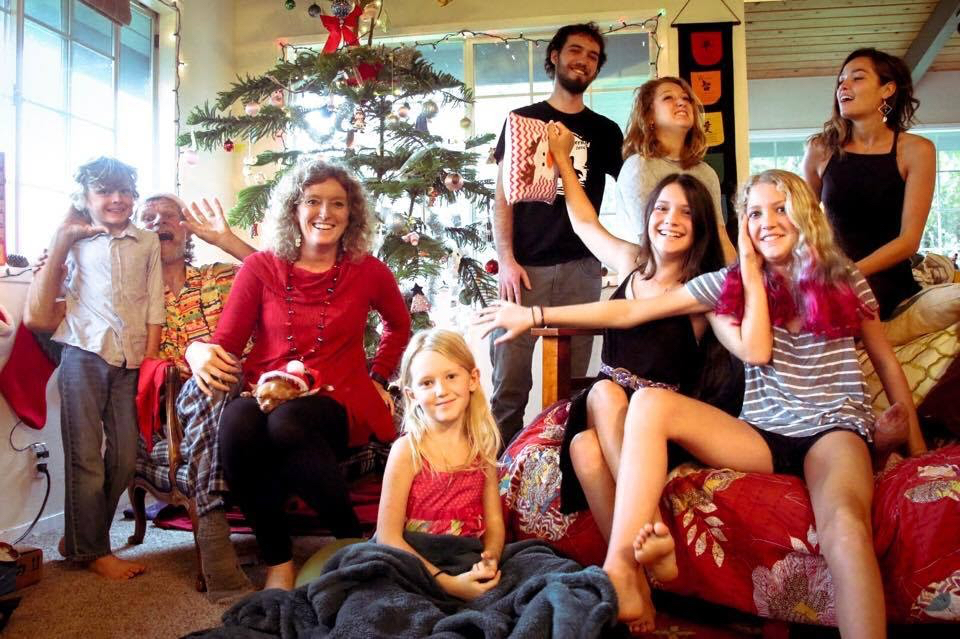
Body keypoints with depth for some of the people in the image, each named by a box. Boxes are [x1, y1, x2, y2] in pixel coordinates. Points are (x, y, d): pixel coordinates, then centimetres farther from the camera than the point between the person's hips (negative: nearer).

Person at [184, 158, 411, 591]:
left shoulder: (368, 271, 6)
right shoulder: (261, 268, 6)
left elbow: (399, 325, 25)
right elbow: (225, 344, 2)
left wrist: (379, 377, 15)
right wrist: (199, 352, -20)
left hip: (338, 401, -1)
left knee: (286, 422, -36)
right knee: (237, 420, -35)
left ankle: (354, 540, -15)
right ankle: (277, 557, -16)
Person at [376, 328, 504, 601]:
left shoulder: (482, 446, 2)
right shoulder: (408, 450, -11)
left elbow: (494, 521, 6)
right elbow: (388, 536, -14)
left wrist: (490, 558, -15)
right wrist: (446, 582, -24)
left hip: (469, 565, 2)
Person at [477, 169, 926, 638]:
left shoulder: (844, 280, 7)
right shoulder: (731, 282, 6)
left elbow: (887, 364, 16)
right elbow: (627, 312, 1)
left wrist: (917, 448, 12)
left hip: (833, 429, -1)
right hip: (763, 435, 2)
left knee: (844, 522, -37)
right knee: (650, 402, -23)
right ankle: (619, 575, -33)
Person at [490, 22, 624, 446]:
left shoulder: (605, 131, 16)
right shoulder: (523, 119, 12)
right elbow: (503, 195, 6)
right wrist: (506, 260, -7)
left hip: (581, 268, 2)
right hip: (526, 267, -1)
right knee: (510, 382, -6)